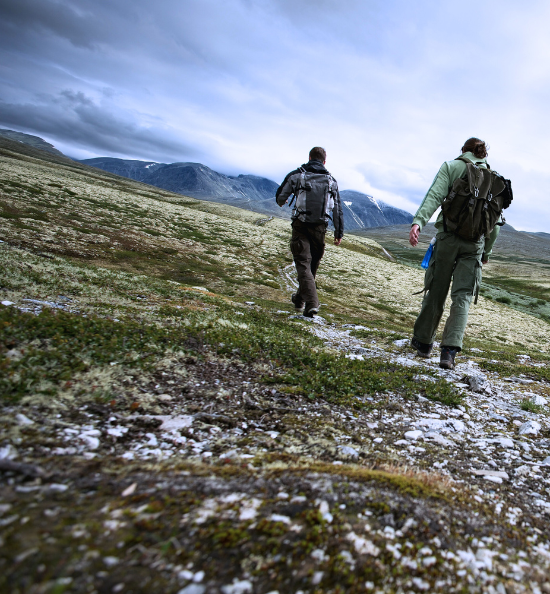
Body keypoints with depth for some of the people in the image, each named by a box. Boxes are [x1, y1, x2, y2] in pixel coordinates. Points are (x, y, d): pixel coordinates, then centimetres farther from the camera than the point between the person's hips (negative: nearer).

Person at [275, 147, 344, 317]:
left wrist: (281, 202, 30)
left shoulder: (296, 175, 1)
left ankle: (312, 303, -17)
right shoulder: (331, 181, 9)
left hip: (301, 226, -3)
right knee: (313, 264, 17)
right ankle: (300, 298, 32)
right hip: (320, 228, 3)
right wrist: (339, 233, 16)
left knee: (303, 263, -3)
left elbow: (280, 197, 5)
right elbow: (337, 209, 10)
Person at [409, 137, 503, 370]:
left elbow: (435, 195, -12)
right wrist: (487, 250, 22)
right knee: (462, 296, 0)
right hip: (475, 243, 2)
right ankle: (450, 351, -11)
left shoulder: (451, 166, 7)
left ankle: (423, 341, 21)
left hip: (448, 237, -2)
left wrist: (418, 221, -23)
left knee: (435, 292, 8)